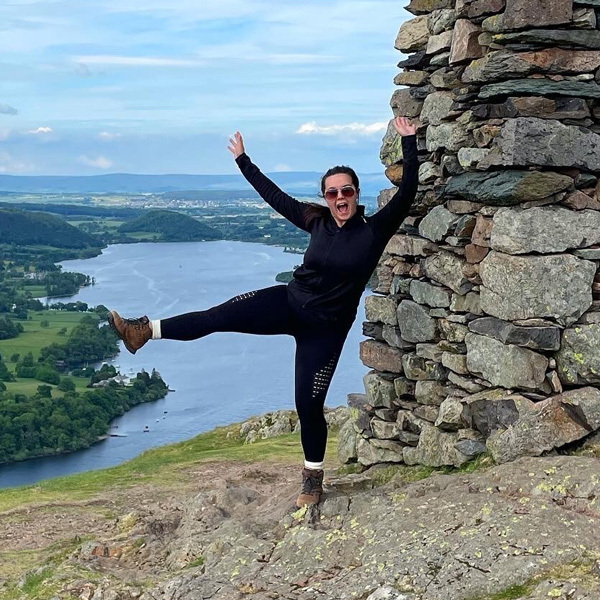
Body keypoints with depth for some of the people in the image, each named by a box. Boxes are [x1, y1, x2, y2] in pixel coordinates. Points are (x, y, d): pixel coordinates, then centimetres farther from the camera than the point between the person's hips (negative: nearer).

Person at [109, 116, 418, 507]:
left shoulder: (374, 231, -10)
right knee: (221, 316, -15)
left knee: (309, 404, 1)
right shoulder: (317, 222, 0)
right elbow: (274, 196, 9)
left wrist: (409, 143, -22)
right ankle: (145, 331, -13)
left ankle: (313, 478, 20)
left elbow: (407, 192, -19)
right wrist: (244, 161, 15)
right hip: (289, 304, 3)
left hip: (325, 328, -3)